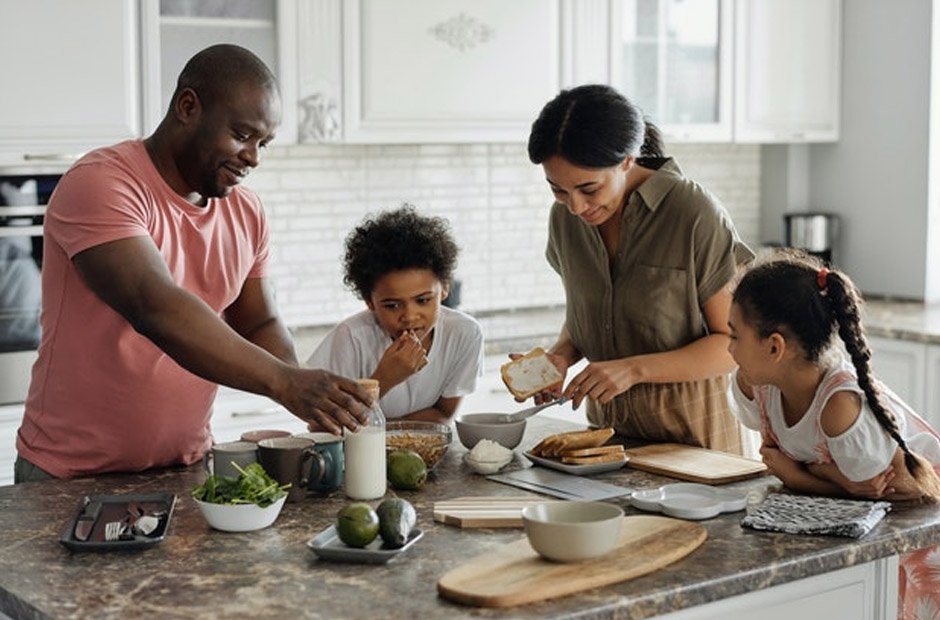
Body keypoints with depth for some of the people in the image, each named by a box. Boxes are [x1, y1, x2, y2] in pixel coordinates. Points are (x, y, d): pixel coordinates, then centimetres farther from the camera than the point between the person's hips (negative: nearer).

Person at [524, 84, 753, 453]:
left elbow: (736, 342, -13)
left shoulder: (694, 212, -17)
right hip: (607, 422, 5)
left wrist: (634, 369, -23)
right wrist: (561, 356, -7)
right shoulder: (565, 217, 0)